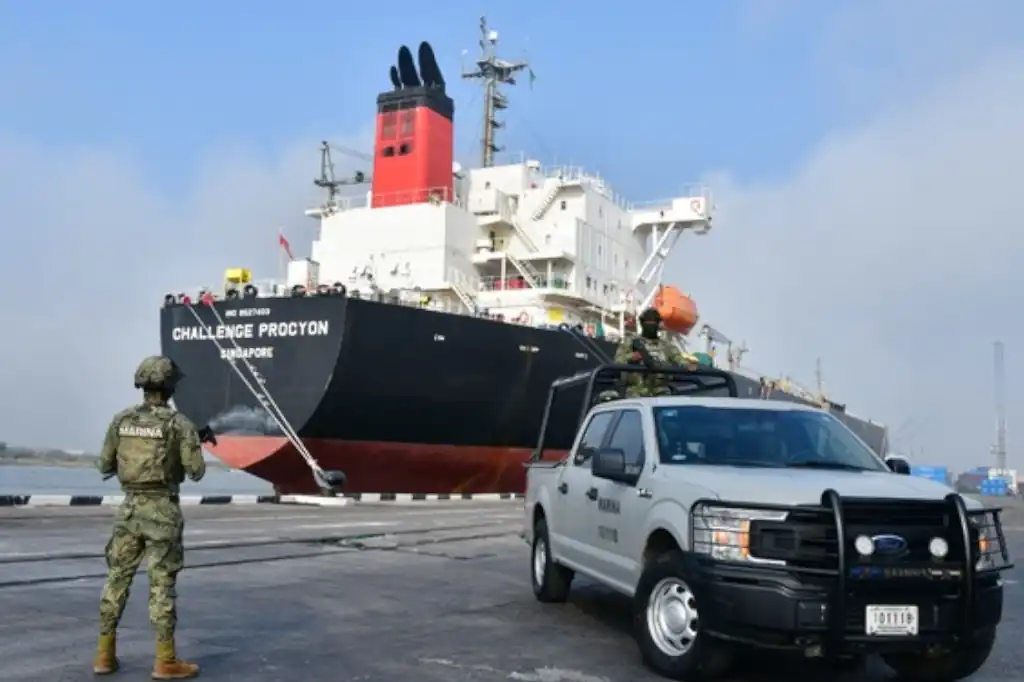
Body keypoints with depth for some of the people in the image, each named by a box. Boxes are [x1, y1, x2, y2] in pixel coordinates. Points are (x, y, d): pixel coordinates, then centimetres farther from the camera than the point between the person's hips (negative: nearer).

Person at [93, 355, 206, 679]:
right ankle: (166, 661, 2)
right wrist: (190, 450, 13)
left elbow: (105, 466, 8)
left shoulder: (121, 419, 2)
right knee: (162, 585, -2)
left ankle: (105, 655, 16)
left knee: (118, 580, 13)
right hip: (162, 512, -4)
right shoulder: (179, 424, -11)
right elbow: (196, 471, -9)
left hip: (130, 508, 5)